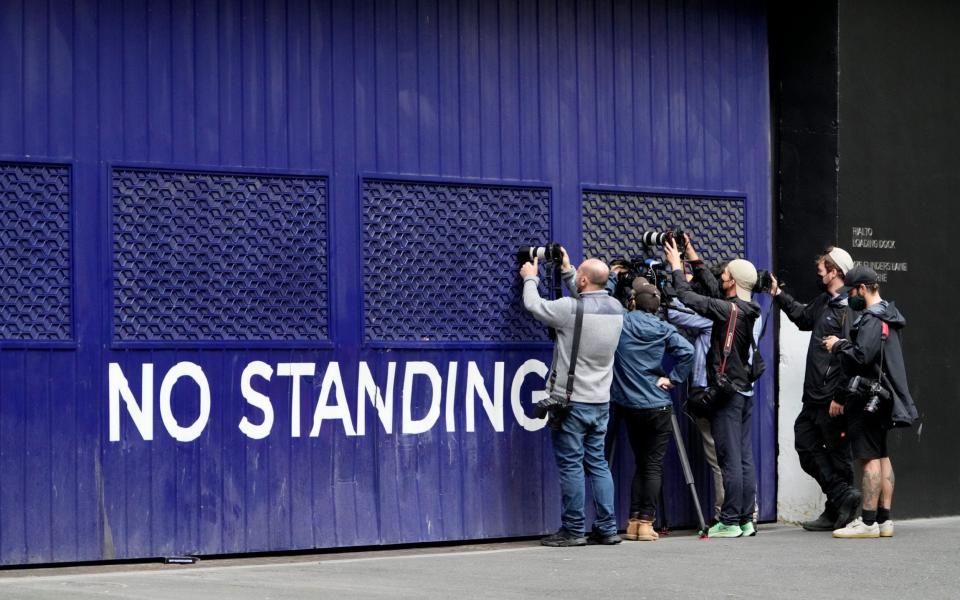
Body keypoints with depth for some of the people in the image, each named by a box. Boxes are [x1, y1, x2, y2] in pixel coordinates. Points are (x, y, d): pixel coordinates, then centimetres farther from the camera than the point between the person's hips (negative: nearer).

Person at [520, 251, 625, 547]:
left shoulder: (571, 308, -17)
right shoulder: (615, 309, 3)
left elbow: (534, 305, -3)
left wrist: (530, 278, 16)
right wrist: (567, 270, 32)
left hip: (572, 401, -7)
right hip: (601, 401, 7)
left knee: (570, 464, -1)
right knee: (597, 463, 12)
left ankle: (573, 530, 1)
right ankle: (607, 528, 11)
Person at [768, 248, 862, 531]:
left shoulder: (847, 308, -16)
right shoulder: (824, 302, 13)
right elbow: (803, 317, 37)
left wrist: (840, 398, -24)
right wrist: (778, 294, 35)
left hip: (832, 400, -10)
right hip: (815, 396, 10)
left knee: (837, 454, -1)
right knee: (805, 444, 9)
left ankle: (836, 512, 5)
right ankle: (843, 496, 8)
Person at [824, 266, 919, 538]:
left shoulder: (872, 320, -16)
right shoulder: (887, 317, 17)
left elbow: (862, 356, -25)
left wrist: (839, 345, -10)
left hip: (868, 398, -10)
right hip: (881, 396, 10)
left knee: (870, 458, -9)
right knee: (882, 457, 12)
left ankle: (868, 522, -10)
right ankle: (884, 519, 15)